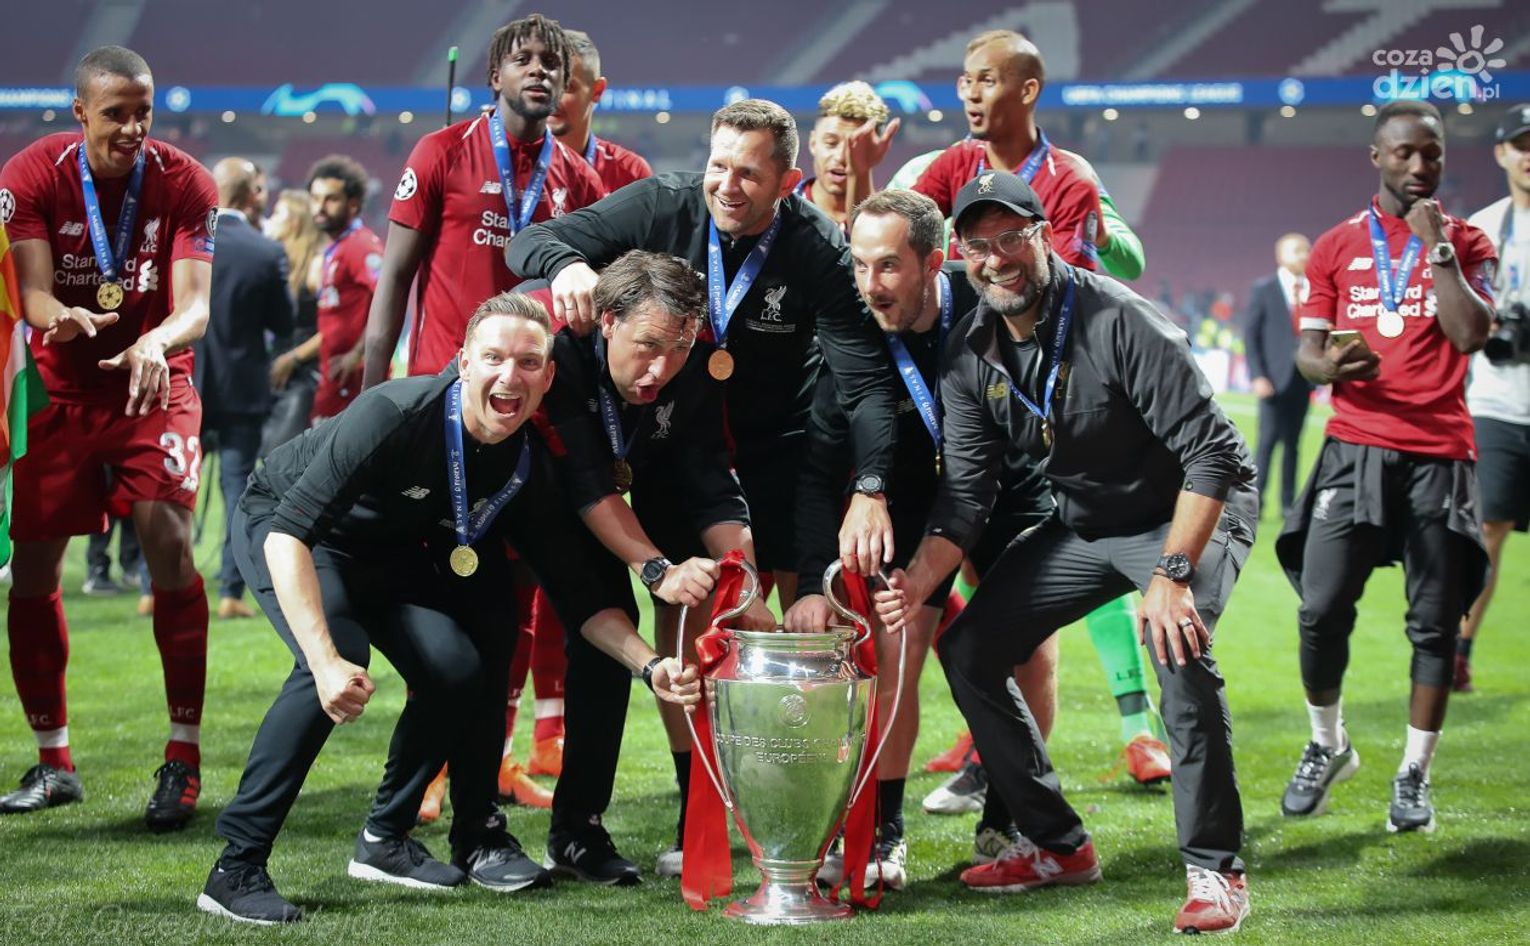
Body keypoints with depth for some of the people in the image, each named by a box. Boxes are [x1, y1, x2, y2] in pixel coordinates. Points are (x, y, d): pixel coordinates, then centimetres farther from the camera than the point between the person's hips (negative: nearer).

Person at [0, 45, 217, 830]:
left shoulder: (184, 184, -11)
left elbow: (197, 304, -19)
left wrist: (155, 343, -41)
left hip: (153, 386, -1)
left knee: (169, 544, -18)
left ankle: (184, 756, -9)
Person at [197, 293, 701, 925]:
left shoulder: (529, 466, -14)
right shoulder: (397, 416, -34)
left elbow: (583, 595, -5)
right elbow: (290, 534, -38)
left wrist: (650, 665, -21)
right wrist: (327, 662, -49)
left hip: (388, 556, 6)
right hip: (279, 529, -6)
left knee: (458, 666, -14)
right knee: (337, 666, -30)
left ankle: (385, 840, 5)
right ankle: (236, 867, -25)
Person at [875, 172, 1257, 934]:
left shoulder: (1119, 322, -27)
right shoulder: (970, 355, -7)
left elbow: (1209, 454, -29)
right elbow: (967, 489, -7)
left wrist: (1173, 574, -37)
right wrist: (921, 579, -24)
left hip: (1193, 511, -7)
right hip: (1082, 524, 7)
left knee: (1177, 644, -33)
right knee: (967, 649, 0)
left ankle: (1215, 868, -19)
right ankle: (1057, 845, 14)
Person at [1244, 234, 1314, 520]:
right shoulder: (1264, 290, 1)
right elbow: (1251, 335, -3)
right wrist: (1258, 376, -10)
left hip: (1302, 377, 3)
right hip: (1275, 377, -3)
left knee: (1293, 442, 6)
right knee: (1268, 438, -8)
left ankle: (1288, 504, 9)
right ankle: (1255, 501, -4)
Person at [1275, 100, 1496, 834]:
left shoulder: (1465, 243, 9)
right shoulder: (1336, 247, 11)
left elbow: (1470, 334, -8)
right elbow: (1307, 349, 7)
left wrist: (1436, 245, -8)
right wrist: (1328, 366, -16)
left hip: (1438, 455, 0)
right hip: (1355, 450, 0)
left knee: (1433, 622, -2)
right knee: (1322, 608, -8)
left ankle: (1414, 774, 10)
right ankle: (1327, 746, 15)